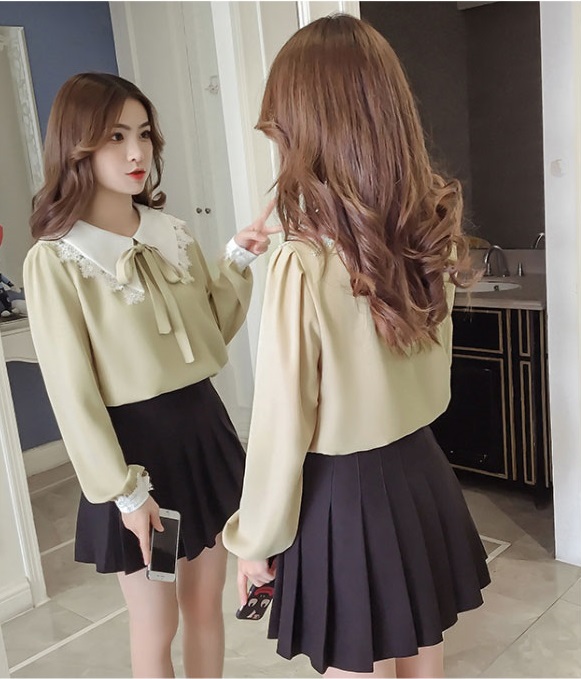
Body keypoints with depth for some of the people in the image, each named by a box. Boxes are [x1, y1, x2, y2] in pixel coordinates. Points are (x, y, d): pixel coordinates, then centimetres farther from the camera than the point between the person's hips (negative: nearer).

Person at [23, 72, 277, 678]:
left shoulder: (173, 235, 4)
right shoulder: (55, 261, -13)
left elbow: (216, 332, 10)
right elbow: (71, 391, -13)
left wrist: (237, 261, -4)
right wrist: (124, 491, -14)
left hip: (203, 426, 5)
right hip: (133, 442, -5)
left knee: (206, 606, 19)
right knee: (155, 630, 12)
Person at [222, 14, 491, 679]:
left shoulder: (304, 263, -23)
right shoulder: (430, 235, -4)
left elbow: (282, 424, -16)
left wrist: (256, 539, -3)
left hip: (345, 496, -6)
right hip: (422, 474, 6)